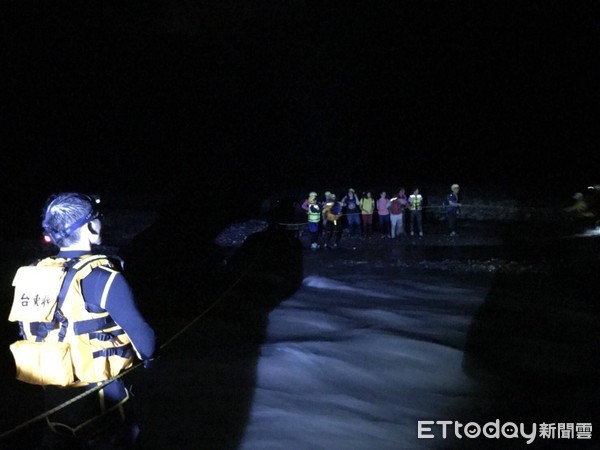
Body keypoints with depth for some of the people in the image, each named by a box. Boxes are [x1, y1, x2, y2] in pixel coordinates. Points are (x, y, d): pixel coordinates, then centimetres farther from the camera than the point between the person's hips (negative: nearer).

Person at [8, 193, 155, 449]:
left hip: (53, 392, 6)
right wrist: (148, 355, 2)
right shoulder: (100, 276, -20)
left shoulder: (34, 275, 1)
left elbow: (26, 330, 9)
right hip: (98, 394, -6)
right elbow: (138, 331, -19)